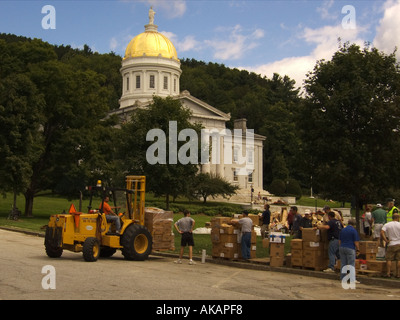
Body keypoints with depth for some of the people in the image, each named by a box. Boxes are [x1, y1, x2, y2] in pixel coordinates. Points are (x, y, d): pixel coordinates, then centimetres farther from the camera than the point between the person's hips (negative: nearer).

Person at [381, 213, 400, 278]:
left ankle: (388, 273, 0)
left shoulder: (387, 225, 1)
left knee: (389, 259, 5)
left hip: (391, 244, 0)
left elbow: (382, 232, -12)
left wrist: (386, 240, -7)